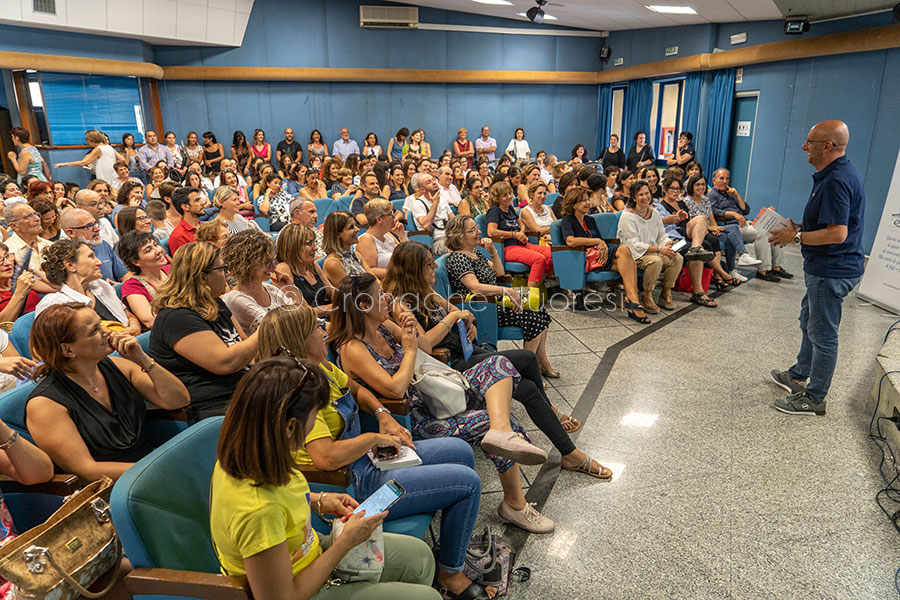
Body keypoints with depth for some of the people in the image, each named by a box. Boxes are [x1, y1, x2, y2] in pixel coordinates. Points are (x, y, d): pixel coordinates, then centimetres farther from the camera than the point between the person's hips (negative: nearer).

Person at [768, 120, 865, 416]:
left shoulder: (836, 181, -24)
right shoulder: (840, 173, 11)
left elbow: (837, 233, -29)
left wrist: (796, 237, -18)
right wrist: (798, 228, 10)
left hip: (831, 271, -11)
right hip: (826, 268, 11)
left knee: (822, 334, 0)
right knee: (809, 322, 23)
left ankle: (814, 398, 13)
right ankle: (798, 375, 40)